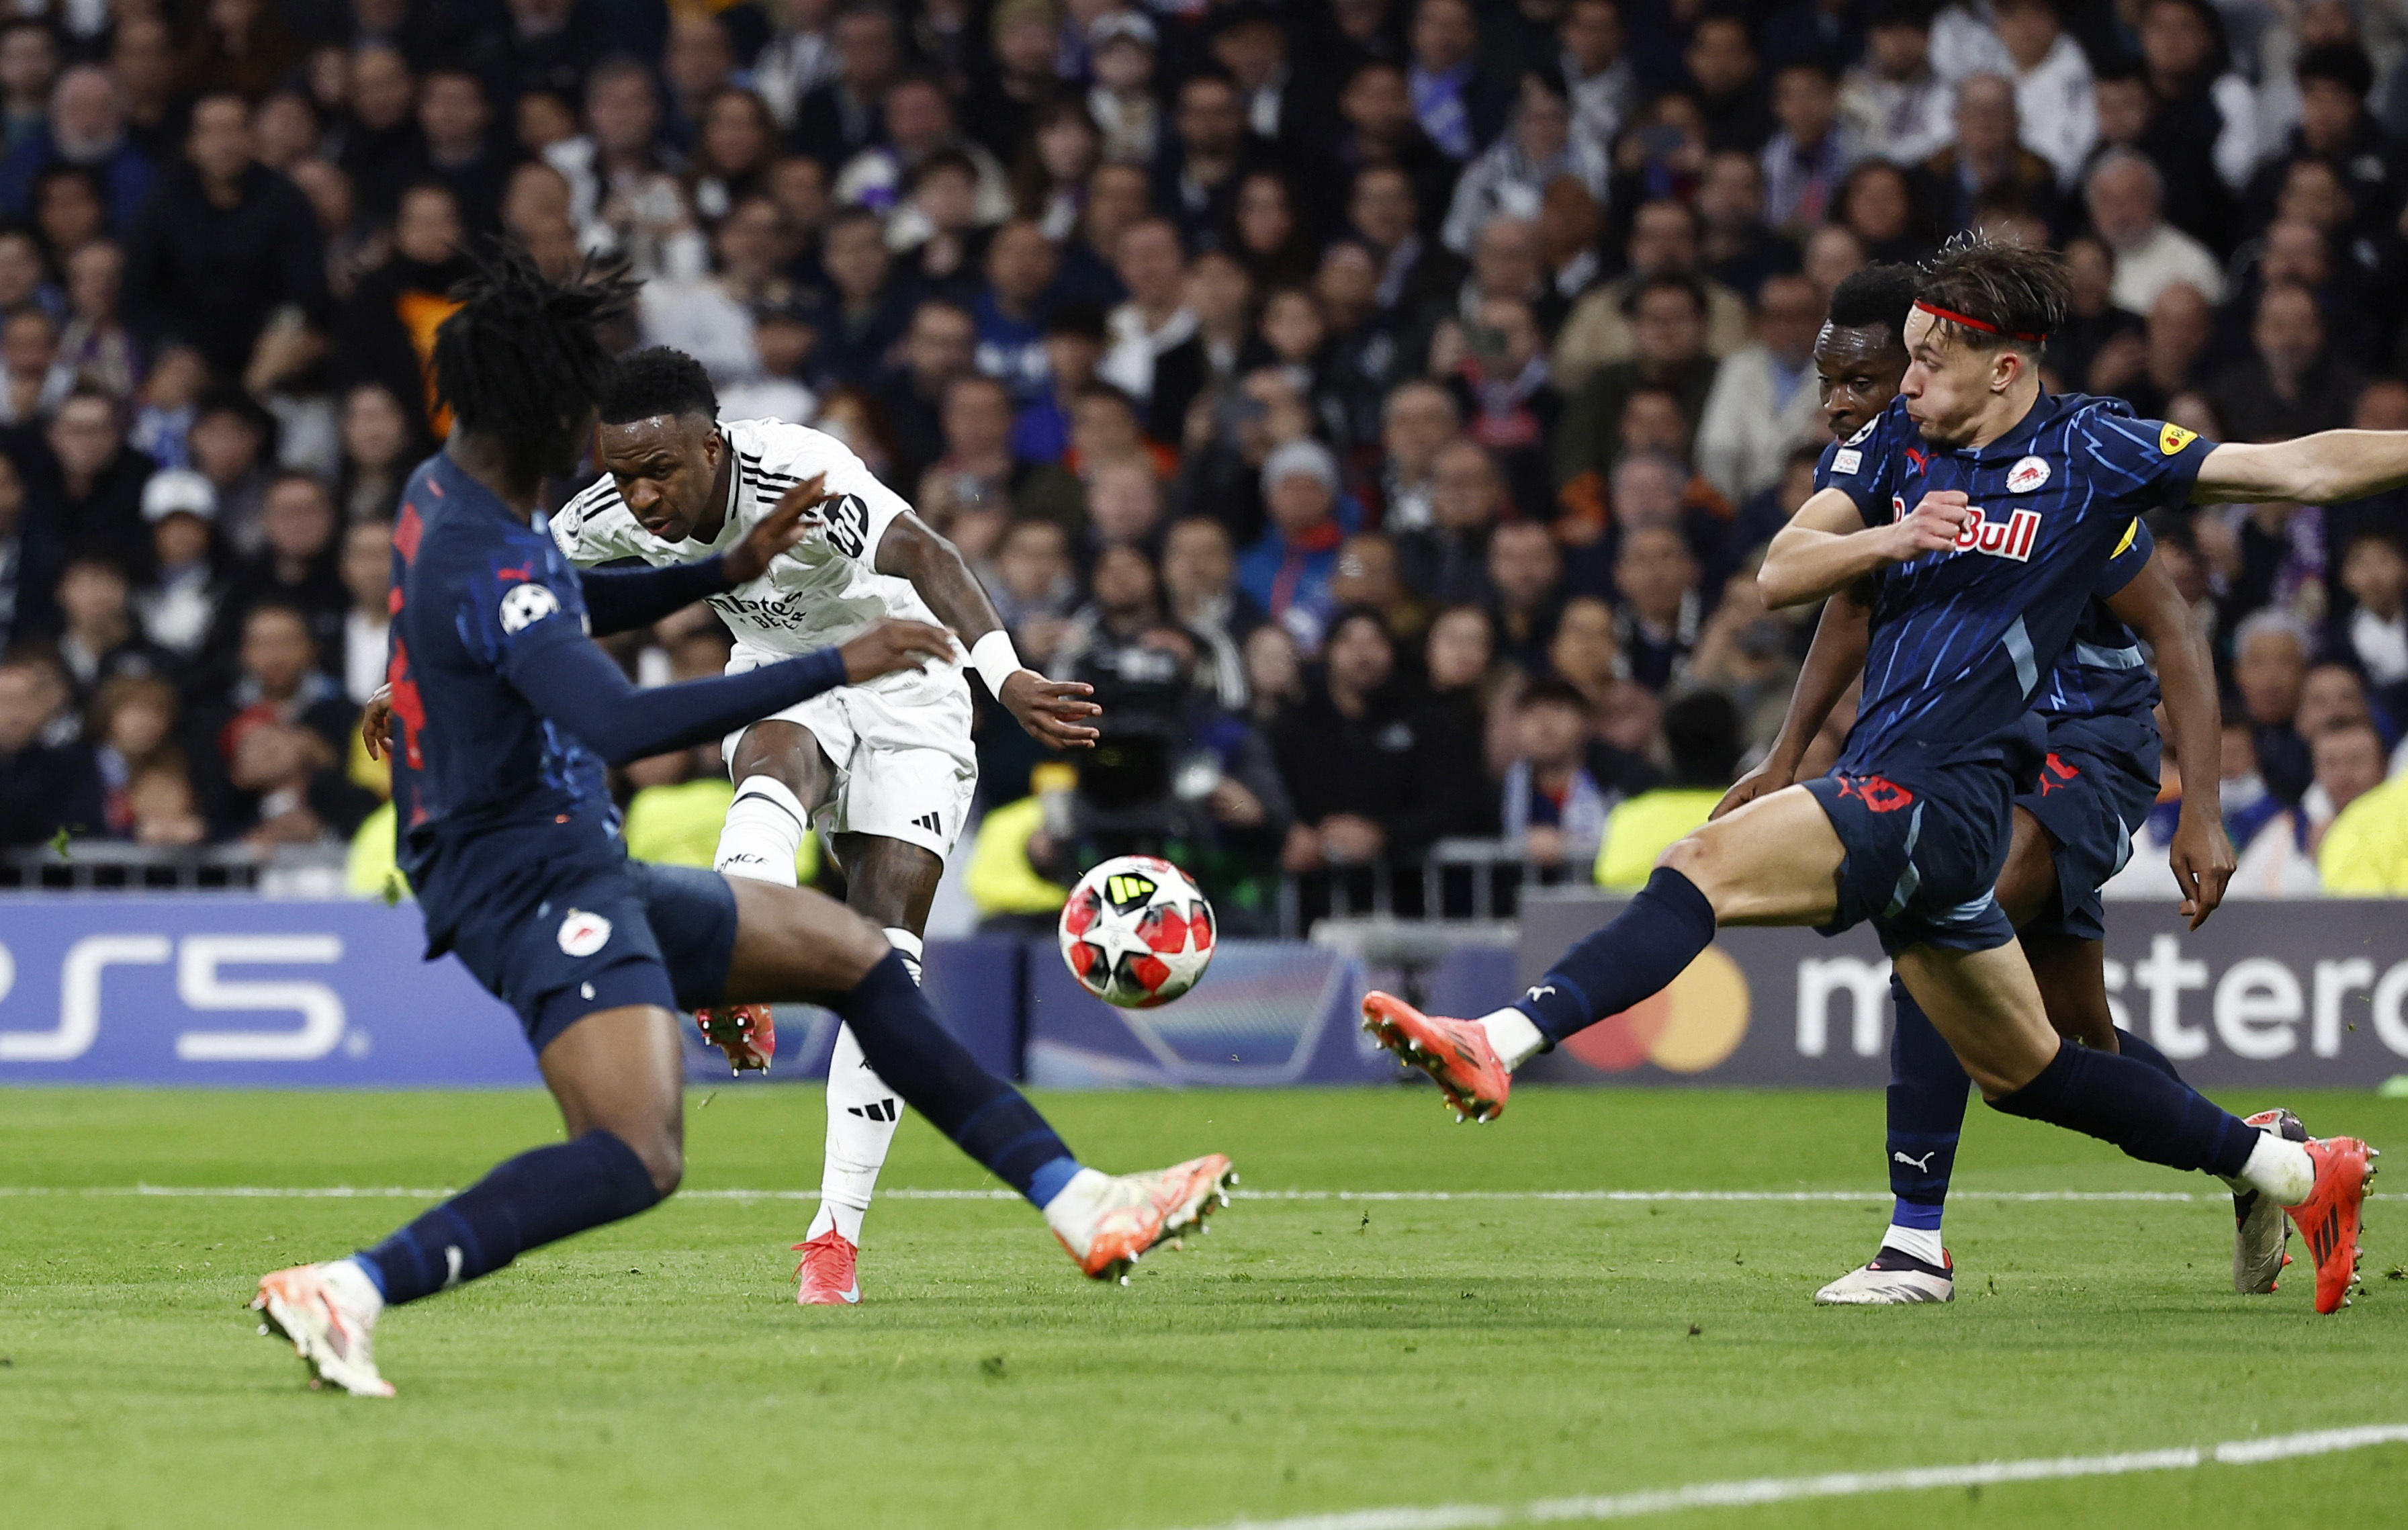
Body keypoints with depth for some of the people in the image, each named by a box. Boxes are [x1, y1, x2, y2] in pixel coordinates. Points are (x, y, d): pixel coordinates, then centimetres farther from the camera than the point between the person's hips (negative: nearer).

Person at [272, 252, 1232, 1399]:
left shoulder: (446, 491, 8)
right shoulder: (487, 563, -24)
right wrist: (834, 669, -35)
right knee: (638, 1159, -28)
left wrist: (725, 571, 22)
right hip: (532, 884, -11)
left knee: (850, 952, 18)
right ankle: (349, 1291, -31)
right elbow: (621, 722, -38)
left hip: (573, 869, 11)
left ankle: (1077, 1204, 22)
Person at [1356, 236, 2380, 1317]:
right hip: (1887, 784, 8)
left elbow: (2305, 466, -2)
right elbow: (1779, 576, 6)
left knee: (1705, 864, -24)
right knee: (2023, 1072, 16)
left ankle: (1499, 1044, -37)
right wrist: (1890, 538, -11)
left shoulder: (2092, 452, -4)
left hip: (1942, 791, -8)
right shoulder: (1899, 438, 13)